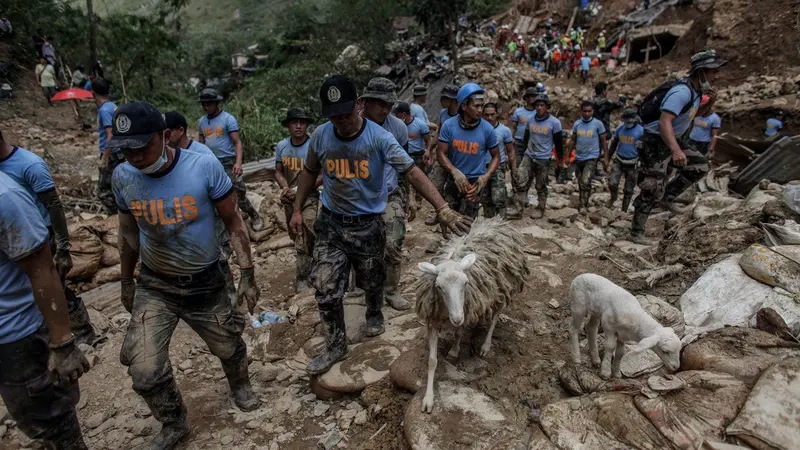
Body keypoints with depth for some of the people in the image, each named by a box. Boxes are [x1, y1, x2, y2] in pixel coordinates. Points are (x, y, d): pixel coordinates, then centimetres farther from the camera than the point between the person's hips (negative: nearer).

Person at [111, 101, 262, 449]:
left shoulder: (205, 167, -20)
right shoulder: (122, 177, -10)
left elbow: (233, 221, -10)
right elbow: (128, 232, 6)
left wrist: (247, 275, -10)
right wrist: (126, 281, 15)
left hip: (205, 284, -1)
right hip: (153, 287, 2)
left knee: (228, 346, 17)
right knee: (145, 372, -5)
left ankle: (240, 386, 52)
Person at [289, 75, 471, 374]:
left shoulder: (379, 138, -17)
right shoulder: (320, 136, -6)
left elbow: (411, 172, -25)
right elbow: (309, 173, 10)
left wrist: (442, 208, -35)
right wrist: (297, 210, 8)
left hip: (368, 224, -2)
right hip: (331, 223, 2)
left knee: (371, 282, 16)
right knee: (325, 289, 0)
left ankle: (374, 315, 50)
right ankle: (335, 345, 19)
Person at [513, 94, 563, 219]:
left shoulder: (554, 122, -7)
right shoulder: (530, 120, 5)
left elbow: (559, 142, -2)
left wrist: (560, 159, 1)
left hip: (544, 160, -4)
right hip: (528, 156, 4)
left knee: (541, 187, 7)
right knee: (520, 182, -7)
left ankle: (540, 210, 21)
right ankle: (519, 208, -1)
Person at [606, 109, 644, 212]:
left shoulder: (641, 131, -10)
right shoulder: (619, 128, 2)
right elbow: (613, 144, 14)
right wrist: (608, 158, 15)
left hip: (632, 164, -2)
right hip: (618, 161, 2)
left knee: (628, 190, 5)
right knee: (612, 183, -11)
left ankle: (624, 210, 19)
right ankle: (613, 197, 22)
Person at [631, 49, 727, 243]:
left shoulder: (695, 90, 6)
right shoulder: (682, 91, -24)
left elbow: (696, 114, 25)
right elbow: (664, 122, -37)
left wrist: (709, 103, 2)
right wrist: (675, 150, -49)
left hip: (673, 141, 9)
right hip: (655, 142, -9)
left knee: (700, 165, 5)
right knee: (652, 191, -4)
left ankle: (667, 196, 14)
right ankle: (636, 231, 9)